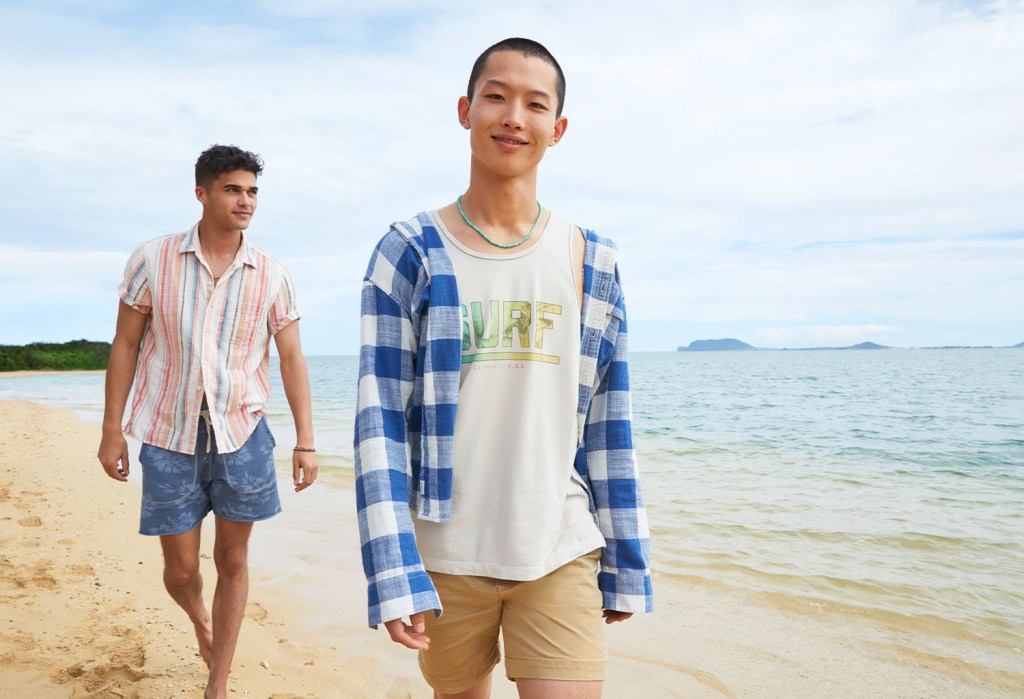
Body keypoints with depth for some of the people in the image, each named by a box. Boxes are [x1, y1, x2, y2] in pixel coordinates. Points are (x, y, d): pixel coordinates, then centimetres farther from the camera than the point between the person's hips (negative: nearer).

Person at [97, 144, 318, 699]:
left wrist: (305, 441, -4)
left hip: (242, 433, 1)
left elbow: (291, 358, 0)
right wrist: (111, 430, 0)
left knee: (232, 561, 8)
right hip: (169, 438, 0)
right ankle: (200, 619, 45)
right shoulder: (152, 260, -4)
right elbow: (125, 346, 1)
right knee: (180, 569, 8)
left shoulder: (272, 275, -2)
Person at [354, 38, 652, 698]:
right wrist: (395, 573, -13)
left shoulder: (591, 262, 4)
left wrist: (626, 565, 6)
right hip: (446, 552, -1)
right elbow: (381, 420, -7)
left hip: (560, 552, 1)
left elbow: (609, 426, 5)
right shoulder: (409, 254, -3)